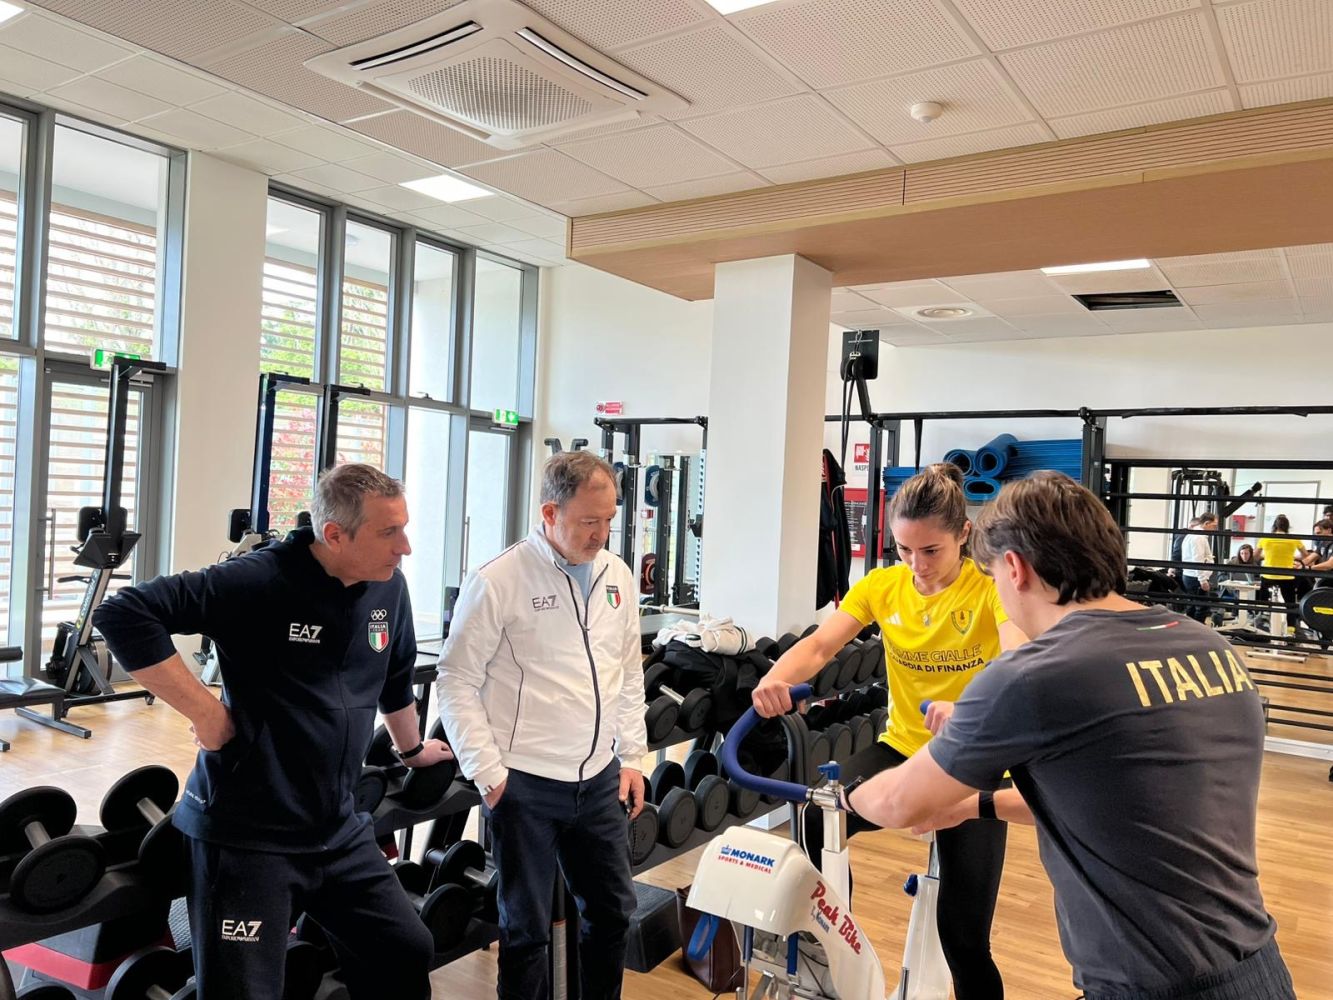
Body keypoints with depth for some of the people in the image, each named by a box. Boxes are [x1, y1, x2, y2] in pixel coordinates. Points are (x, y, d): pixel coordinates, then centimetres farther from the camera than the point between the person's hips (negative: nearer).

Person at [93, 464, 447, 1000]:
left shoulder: (389, 589, 1)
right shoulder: (259, 581, -20)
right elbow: (122, 615, -23)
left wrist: (413, 750, 32)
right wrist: (204, 711, -22)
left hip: (339, 830, 7)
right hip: (247, 833, -6)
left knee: (408, 953, 13)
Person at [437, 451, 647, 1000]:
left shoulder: (618, 575, 5)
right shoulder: (498, 580, -14)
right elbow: (457, 681, -11)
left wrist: (633, 758, 11)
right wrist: (489, 773, -13)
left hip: (599, 780, 6)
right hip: (526, 784, -5)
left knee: (613, 911, 17)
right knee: (527, 927, 9)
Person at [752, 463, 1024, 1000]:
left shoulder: (991, 588, -16)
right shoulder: (881, 585, -4)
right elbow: (819, 644, -15)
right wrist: (776, 679, -37)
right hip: (902, 748, 3)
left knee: (964, 936, 0)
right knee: (815, 822, -23)